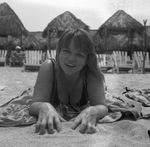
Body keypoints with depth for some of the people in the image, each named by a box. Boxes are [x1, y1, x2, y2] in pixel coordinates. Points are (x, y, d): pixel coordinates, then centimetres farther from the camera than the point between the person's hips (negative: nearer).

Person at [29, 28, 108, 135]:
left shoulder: (91, 74, -22)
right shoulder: (48, 67, -24)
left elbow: (102, 107, -30)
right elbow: (34, 106, -30)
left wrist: (92, 111, -54)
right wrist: (45, 107, -54)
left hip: (82, 124, 1)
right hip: (53, 123, 0)